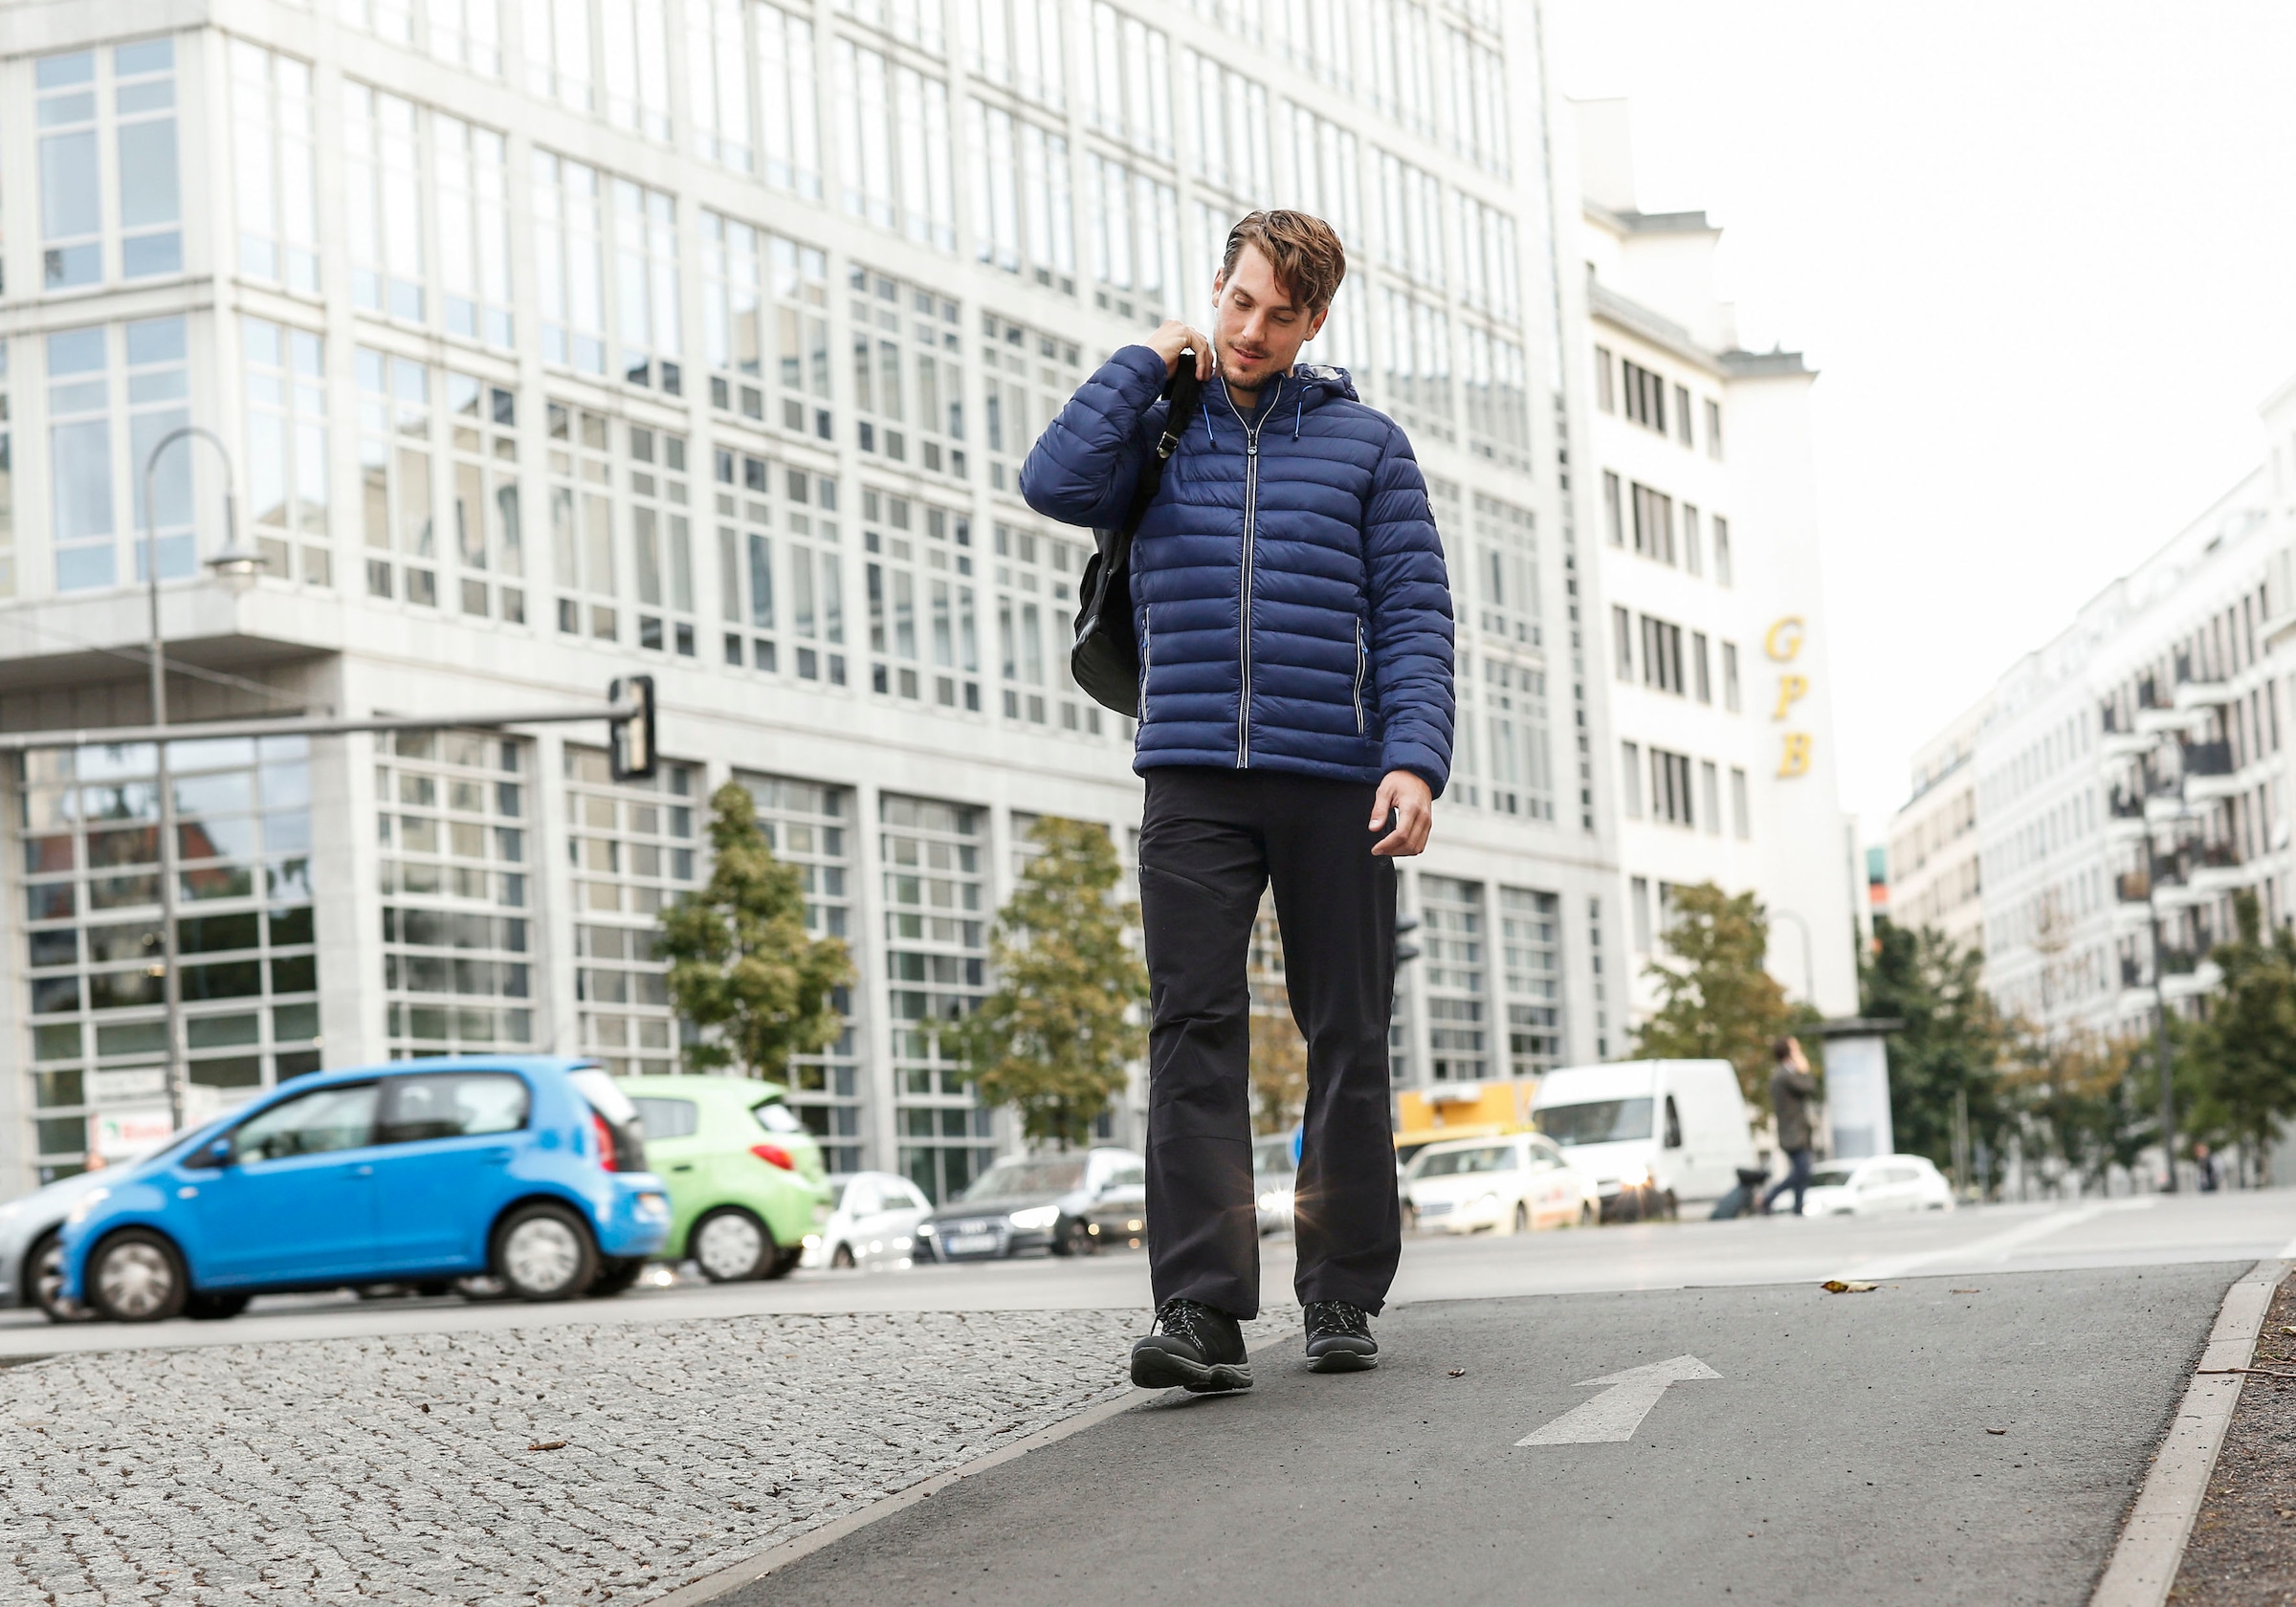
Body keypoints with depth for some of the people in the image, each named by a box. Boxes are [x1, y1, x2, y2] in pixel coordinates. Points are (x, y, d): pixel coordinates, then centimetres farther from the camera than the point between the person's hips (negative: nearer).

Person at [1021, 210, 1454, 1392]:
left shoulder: (1365, 444, 10)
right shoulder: (1159, 433, 14)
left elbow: (1415, 617, 4)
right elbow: (1054, 483, -7)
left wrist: (1415, 759, -9)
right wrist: (1145, 364, 2)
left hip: (1335, 780, 0)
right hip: (1194, 776, 0)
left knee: (1345, 1039, 5)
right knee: (1193, 1030, -11)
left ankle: (1343, 1296, 15)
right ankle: (1200, 1308, -16)